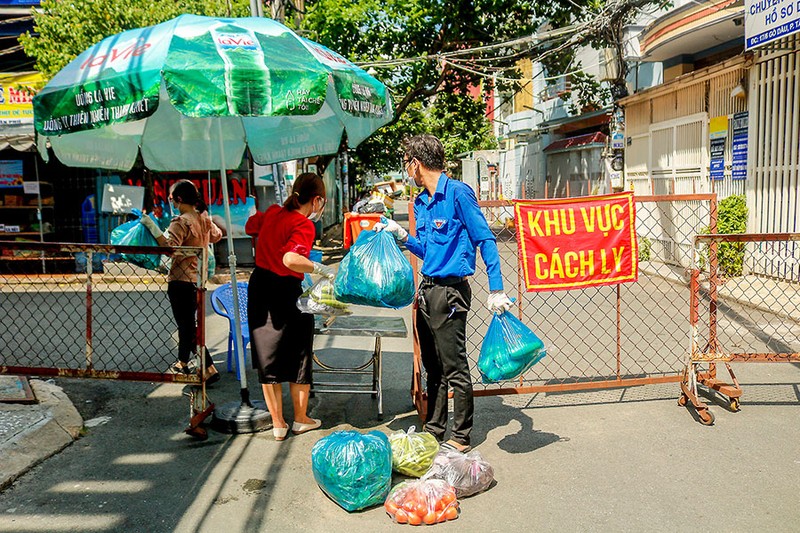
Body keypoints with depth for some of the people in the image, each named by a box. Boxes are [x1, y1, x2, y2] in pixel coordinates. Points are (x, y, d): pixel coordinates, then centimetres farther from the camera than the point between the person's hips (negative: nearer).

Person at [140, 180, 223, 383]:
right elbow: (216, 235, 26)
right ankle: (182, 363, 37)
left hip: (181, 281, -9)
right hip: (198, 280, 9)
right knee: (186, 323, 23)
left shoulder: (181, 222, -17)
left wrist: (153, 228, -26)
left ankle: (209, 370, -8)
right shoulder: (204, 218, 8)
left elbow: (169, 247, -28)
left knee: (188, 328, -4)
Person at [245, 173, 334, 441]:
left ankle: (278, 424, 20)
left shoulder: (273, 212, 5)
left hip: (259, 286, 6)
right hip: (286, 295, -6)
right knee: (298, 359, 14)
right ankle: (301, 419, 27)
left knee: (267, 360, 13)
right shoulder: (304, 225, -17)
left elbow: (250, 227, 25)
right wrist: (323, 269, -23)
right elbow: (291, 260, -33)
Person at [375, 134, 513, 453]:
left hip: (450, 291, -8)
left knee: (455, 369, 0)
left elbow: (485, 241, -11)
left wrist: (496, 291, -16)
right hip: (427, 291, 8)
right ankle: (434, 430, 28)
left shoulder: (458, 193, -11)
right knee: (433, 367, 16)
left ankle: (461, 438, 13)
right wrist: (401, 234, 9)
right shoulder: (421, 203, 14)